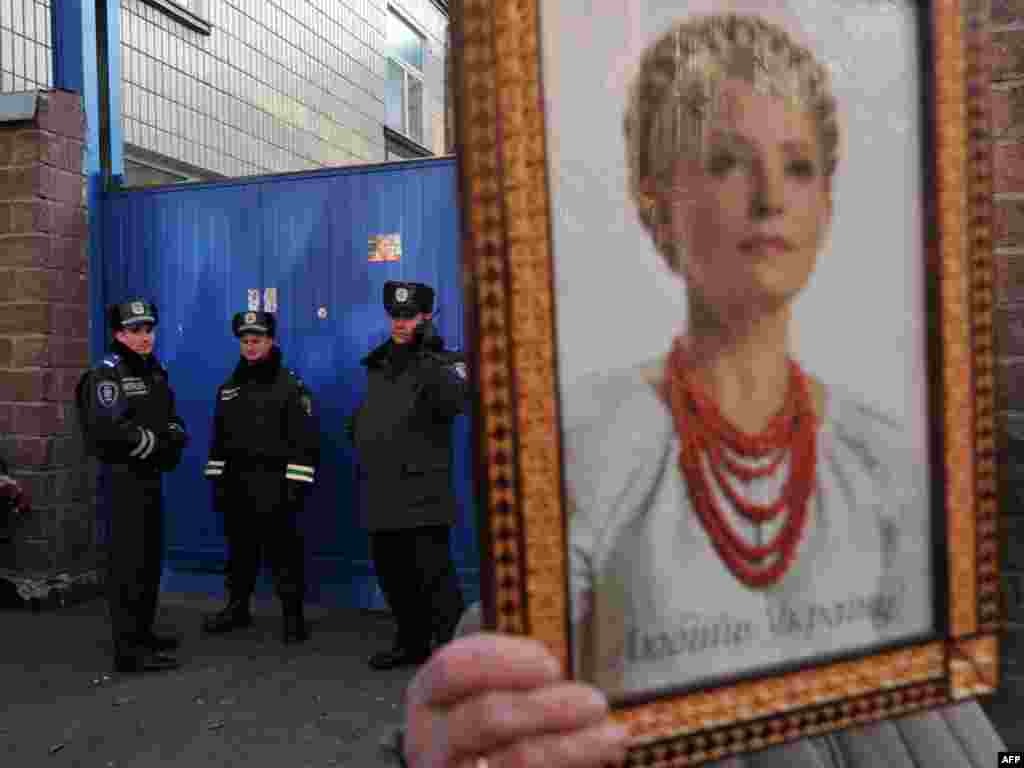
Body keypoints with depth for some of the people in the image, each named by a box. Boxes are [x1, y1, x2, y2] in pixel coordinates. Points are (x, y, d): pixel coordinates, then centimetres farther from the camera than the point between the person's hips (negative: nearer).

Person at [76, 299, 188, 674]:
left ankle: (143, 633, 30)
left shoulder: (154, 371, 15)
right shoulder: (107, 375, -14)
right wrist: (154, 442, -17)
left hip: (149, 476, 9)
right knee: (129, 563, -8)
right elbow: (107, 429, -26)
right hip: (123, 478, -9)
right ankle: (129, 650, -4)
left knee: (150, 559, 17)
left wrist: (175, 434, -4)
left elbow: (170, 418, 19)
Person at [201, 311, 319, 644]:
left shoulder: (290, 386, -6)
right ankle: (237, 608, 29)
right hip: (236, 485, 6)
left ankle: (293, 615, 7)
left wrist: (296, 485, -15)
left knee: (284, 552, -2)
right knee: (239, 550, 15)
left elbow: (305, 441, -10)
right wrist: (217, 480, 13)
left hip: (273, 487, -6)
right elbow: (219, 440, 18)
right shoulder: (228, 388, 14)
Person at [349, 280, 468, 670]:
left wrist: (427, 356, -28)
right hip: (381, 496, 7)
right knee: (393, 577, 15)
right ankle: (411, 644, 30)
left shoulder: (444, 363, -4)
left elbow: (454, 402, -26)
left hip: (423, 496, -7)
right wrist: (359, 430, 13)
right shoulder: (378, 365, 17)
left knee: (434, 576, -6)